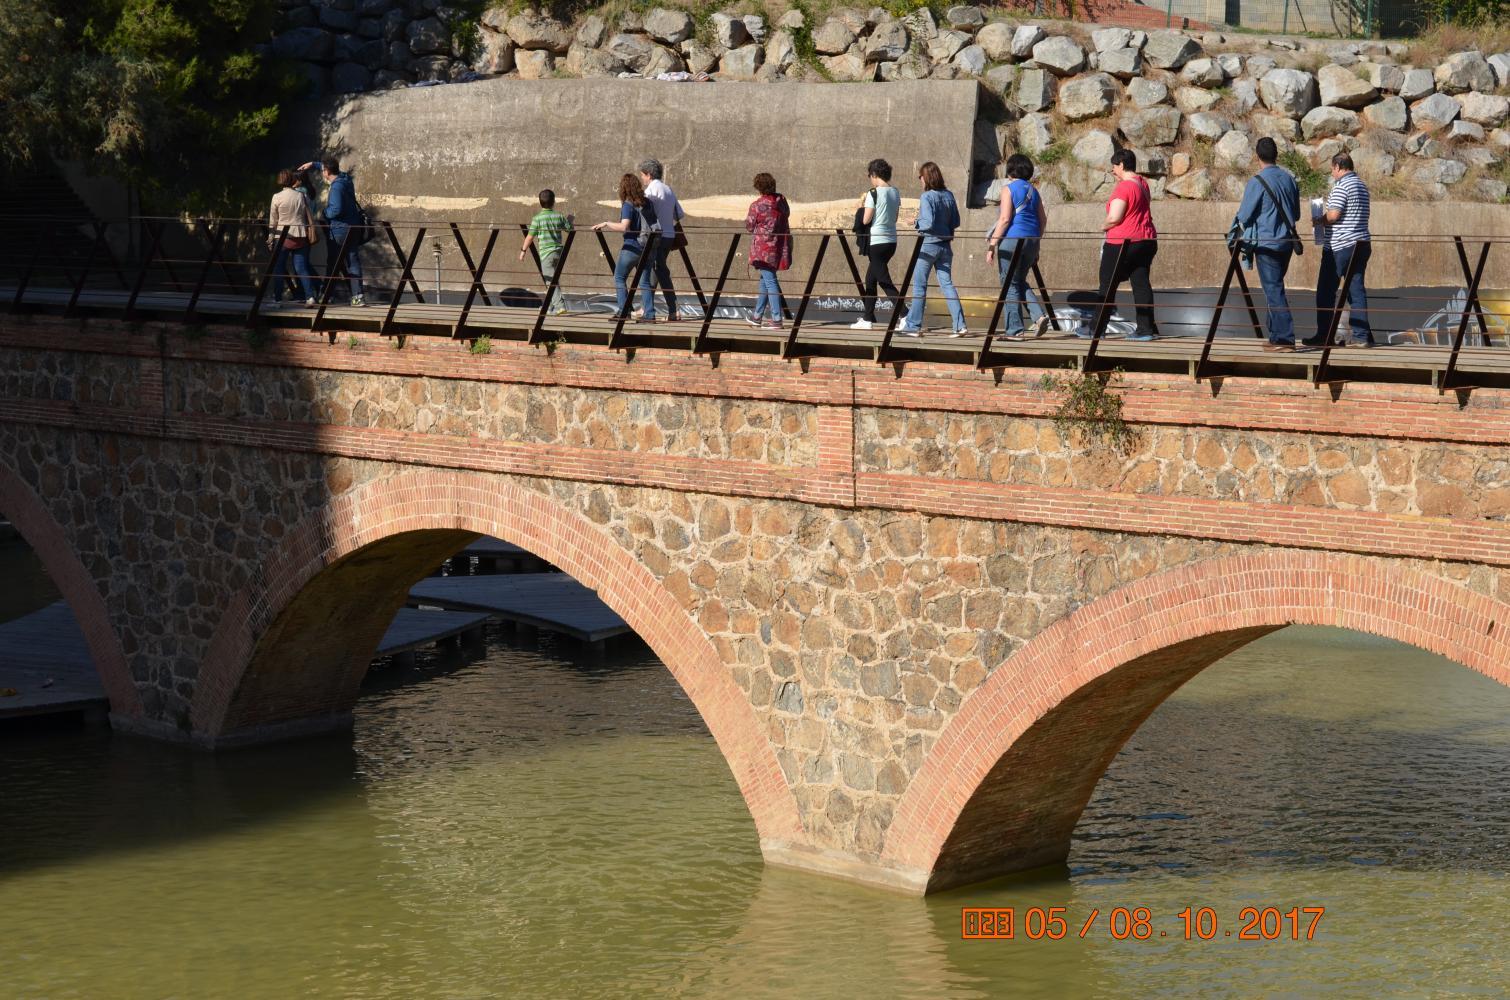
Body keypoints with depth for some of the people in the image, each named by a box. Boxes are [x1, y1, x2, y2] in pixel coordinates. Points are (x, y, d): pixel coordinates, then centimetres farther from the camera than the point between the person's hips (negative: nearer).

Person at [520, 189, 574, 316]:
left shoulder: (538, 218, -8)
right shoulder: (559, 217, 2)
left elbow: (530, 237, -6)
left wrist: (523, 250, 6)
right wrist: (569, 220, 31)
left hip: (546, 253, -5)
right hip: (558, 252, 5)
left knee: (551, 282, -7)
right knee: (554, 280, 17)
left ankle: (560, 306, -20)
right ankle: (550, 307, 26)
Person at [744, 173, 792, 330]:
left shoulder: (757, 206, -14)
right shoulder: (782, 202, 4)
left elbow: (749, 226, -5)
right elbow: (787, 215, 17)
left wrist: (747, 217, 15)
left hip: (763, 249, -7)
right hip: (780, 247, 7)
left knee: (770, 281, -7)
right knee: (765, 280, 18)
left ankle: (776, 319, -12)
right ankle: (757, 315, 29)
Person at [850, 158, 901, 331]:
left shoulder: (874, 193, -12)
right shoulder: (896, 193, 9)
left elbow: (865, 220, -13)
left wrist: (862, 205, 6)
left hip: (877, 242, -8)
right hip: (891, 241, 8)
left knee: (885, 281, -7)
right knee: (870, 279, 18)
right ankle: (867, 319, 23)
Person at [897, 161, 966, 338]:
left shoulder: (926, 197, -14)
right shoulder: (948, 195, 5)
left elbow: (928, 223, -21)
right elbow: (956, 222, 9)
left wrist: (917, 223, -3)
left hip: (928, 245, -6)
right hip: (945, 245, 6)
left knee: (919, 285, 4)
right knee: (947, 284, 6)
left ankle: (913, 325, 9)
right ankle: (960, 325, -3)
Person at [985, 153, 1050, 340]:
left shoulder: (1009, 189, -6)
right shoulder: (1033, 191, 13)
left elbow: (1005, 219, -13)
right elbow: (1043, 220, 13)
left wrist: (992, 245, -12)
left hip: (1012, 239, -6)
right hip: (1031, 240, 6)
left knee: (1010, 284, 1)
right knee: (1021, 282, 19)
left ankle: (1014, 329, 0)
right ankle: (1039, 315, 0)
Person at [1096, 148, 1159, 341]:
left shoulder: (1123, 187, -17)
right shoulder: (1143, 184, 11)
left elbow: (1114, 218, -23)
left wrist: (1103, 226, -1)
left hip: (1122, 243, -8)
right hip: (1146, 240, 8)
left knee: (1107, 286, 3)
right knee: (1141, 284, 5)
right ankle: (1146, 329, -1)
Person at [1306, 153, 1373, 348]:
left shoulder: (1341, 186, -12)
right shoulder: (1362, 186, 15)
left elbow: (1333, 215, -18)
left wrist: (1318, 221, 0)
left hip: (1339, 247, -8)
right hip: (1362, 244, 8)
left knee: (1326, 292, 1)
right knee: (1356, 290, 6)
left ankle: (1323, 336, 3)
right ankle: (1362, 336, 0)